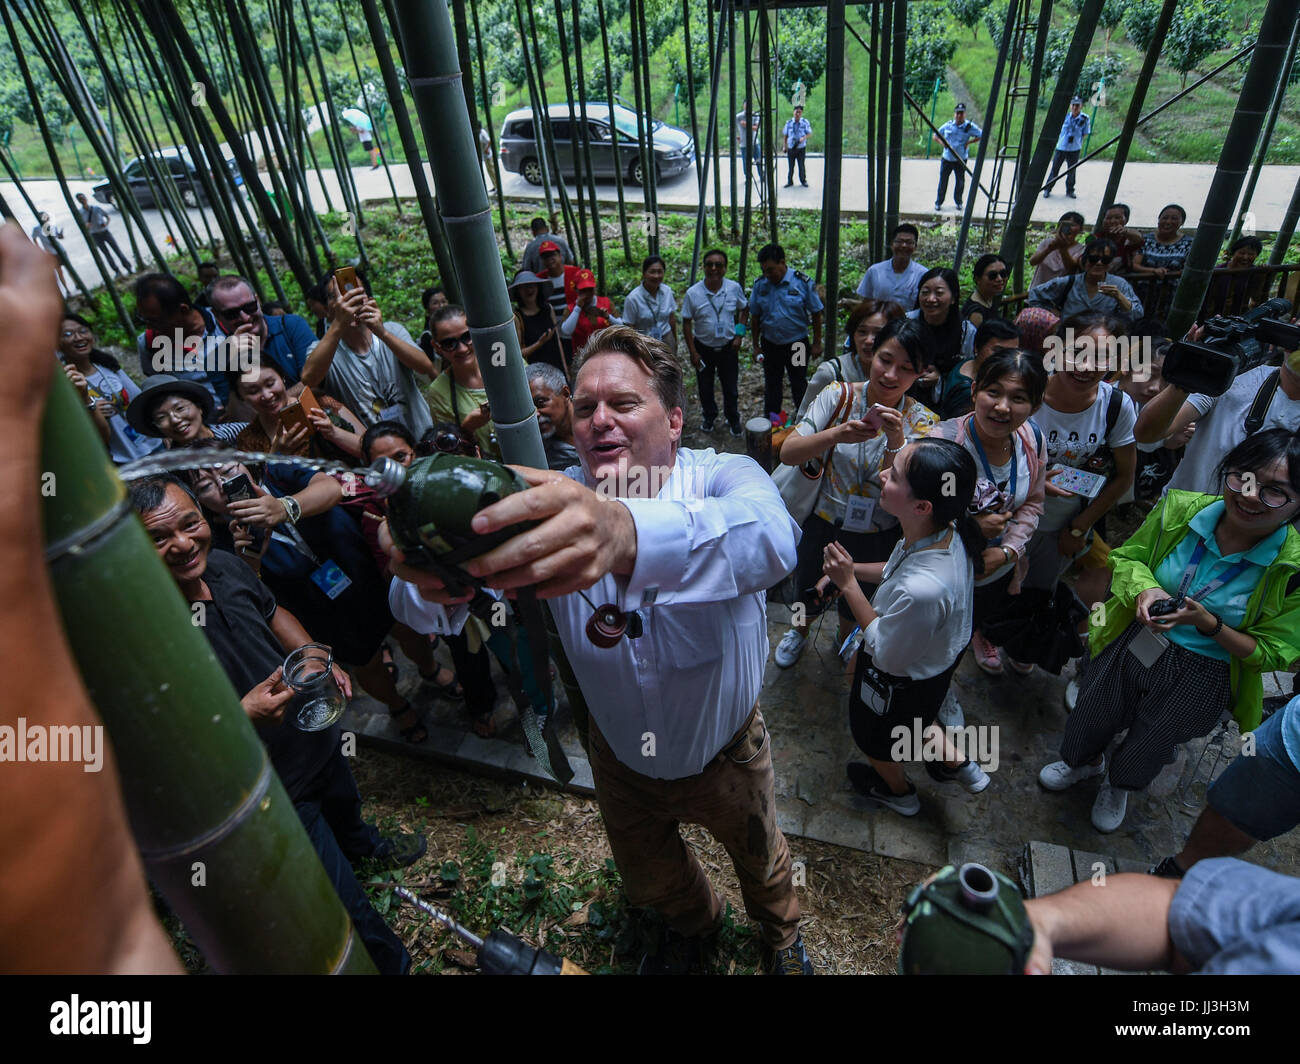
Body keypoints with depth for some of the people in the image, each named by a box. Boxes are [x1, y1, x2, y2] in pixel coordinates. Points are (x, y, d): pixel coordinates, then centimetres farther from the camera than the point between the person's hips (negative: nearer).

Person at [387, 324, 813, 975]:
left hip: (727, 753, -2)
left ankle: (781, 933, 66)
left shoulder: (722, 477, -27)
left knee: (761, 859, 27)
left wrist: (629, 535, -72)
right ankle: (693, 922, 68)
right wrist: (433, 579, -57)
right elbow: (417, 604, -31)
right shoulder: (550, 507, -21)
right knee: (647, 880, 29)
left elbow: (769, 536, -52)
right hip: (621, 756, 3)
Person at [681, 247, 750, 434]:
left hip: (728, 347, 1)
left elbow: (744, 310, 7)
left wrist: (739, 334, -5)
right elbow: (686, 323, -7)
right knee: (705, 387, 16)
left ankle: (733, 420, 34)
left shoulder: (734, 288, -10)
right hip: (703, 348, 0)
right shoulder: (693, 293, -14)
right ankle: (709, 417, 41)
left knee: (731, 388, 12)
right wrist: (693, 352, -9)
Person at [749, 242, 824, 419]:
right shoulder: (760, 285, -6)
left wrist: (817, 344, -5)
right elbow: (755, 317, 3)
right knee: (771, 385, 15)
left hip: (797, 344, -2)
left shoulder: (803, 282, -14)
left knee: (799, 385, 12)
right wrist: (756, 345, 3)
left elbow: (816, 314, -6)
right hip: (770, 344, 2)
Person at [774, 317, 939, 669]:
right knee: (807, 590, 23)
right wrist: (837, 435, -39)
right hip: (821, 523, 0)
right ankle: (800, 630, 57)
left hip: (876, 538, 0)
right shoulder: (839, 395, -15)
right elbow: (788, 453, -23)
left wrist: (896, 441, -40)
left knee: (855, 605, 23)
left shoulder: (921, 422, -14)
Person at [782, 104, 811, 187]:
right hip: (790, 148, 2)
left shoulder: (805, 122, -2)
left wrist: (803, 138, -20)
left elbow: (809, 133, 0)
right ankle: (790, 182, 16)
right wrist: (784, 146, 2)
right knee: (791, 166, 5)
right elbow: (785, 135, 10)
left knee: (801, 165, 2)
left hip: (801, 148, -1)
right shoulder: (788, 122, 4)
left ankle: (803, 181, 18)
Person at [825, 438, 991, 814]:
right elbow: (899, 570, 1)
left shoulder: (922, 590, -47)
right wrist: (851, 569, -11)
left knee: (875, 737, 29)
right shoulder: (946, 530, -22)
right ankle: (958, 764, 57)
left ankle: (898, 791, 60)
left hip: (901, 681, -6)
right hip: (934, 656, 6)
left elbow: (886, 654, -28)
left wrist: (848, 585, -28)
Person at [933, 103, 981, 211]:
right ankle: (938, 202, 17)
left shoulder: (969, 126, -5)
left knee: (960, 181, 7)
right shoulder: (947, 125, 2)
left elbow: (982, 135, -2)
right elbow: (935, 136, 11)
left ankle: (958, 202, 24)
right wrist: (942, 142, -9)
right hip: (947, 159, 1)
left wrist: (969, 142, -13)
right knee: (943, 181, 4)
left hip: (961, 160, -1)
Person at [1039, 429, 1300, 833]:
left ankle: (1119, 787, 61)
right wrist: (1144, 589, -26)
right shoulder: (1181, 510, -19)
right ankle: (1085, 762, 61)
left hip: (1200, 677, -1)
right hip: (1133, 644, 2)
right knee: (1091, 718, 25)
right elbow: (1126, 557, -5)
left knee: (1150, 745, 26)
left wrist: (1207, 622, -32)